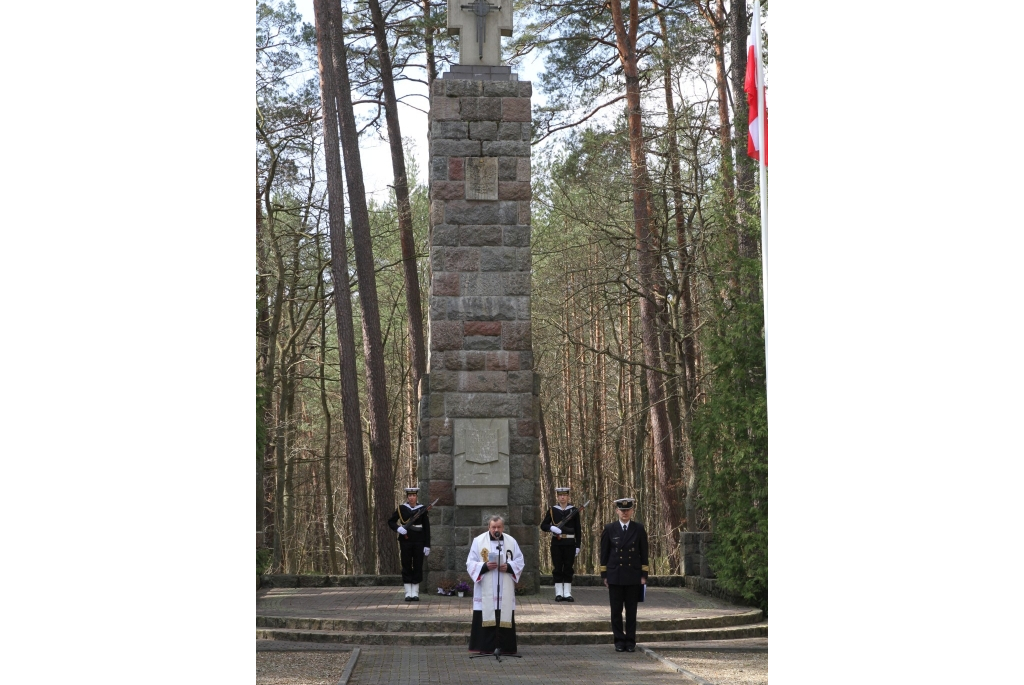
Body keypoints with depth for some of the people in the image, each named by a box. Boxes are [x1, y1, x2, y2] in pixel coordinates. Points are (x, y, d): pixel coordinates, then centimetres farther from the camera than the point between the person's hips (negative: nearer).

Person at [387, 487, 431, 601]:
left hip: (418, 541, 0)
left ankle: (415, 593, 8)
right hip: (405, 540, 0)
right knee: (406, 566, 1)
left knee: (418, 566, 1)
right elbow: (391, 521, 6)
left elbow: (427, 528, 2)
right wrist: (398, 528, -15)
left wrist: (427, 545, -2)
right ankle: (408, 593, 5)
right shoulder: (401, 508, 3)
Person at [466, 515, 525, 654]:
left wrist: (508, 567, -10)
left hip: (505, 590, 2)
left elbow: (520, 561, 9)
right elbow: (470, 563, 1)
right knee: (486, 617, -6)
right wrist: (485, 566, -16)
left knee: (504, 617, 0)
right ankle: (485, 647, -1)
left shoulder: (511, 541, 8)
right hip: (485, 591, -2)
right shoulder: (478, 541, 2)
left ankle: (505, 647, 5)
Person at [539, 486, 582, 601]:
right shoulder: (552, 510, 5)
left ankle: (567, 593, 6)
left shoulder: (573, 510, 4)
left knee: (568, 568, 2)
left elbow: (578, 530, 5)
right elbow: (543, 525, 4)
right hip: (556, 543, 0)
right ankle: (559, 593, 6)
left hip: (570, 543, 0)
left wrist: (577, 546, 0)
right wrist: (551, 528, -17)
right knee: (557, 568, 1)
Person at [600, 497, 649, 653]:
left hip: (633, 576, 0)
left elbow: (644, 554, 5)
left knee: (631, 610, 4)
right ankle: (619, 640, 9)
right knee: (616, 610, 2)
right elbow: (604, 553, 5)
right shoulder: (609, 529, 3)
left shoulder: (639, 529, 3)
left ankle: (630, 641, 10)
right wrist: (604, 575, 1)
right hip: (615, 576, 0)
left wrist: (644, 575, 0)